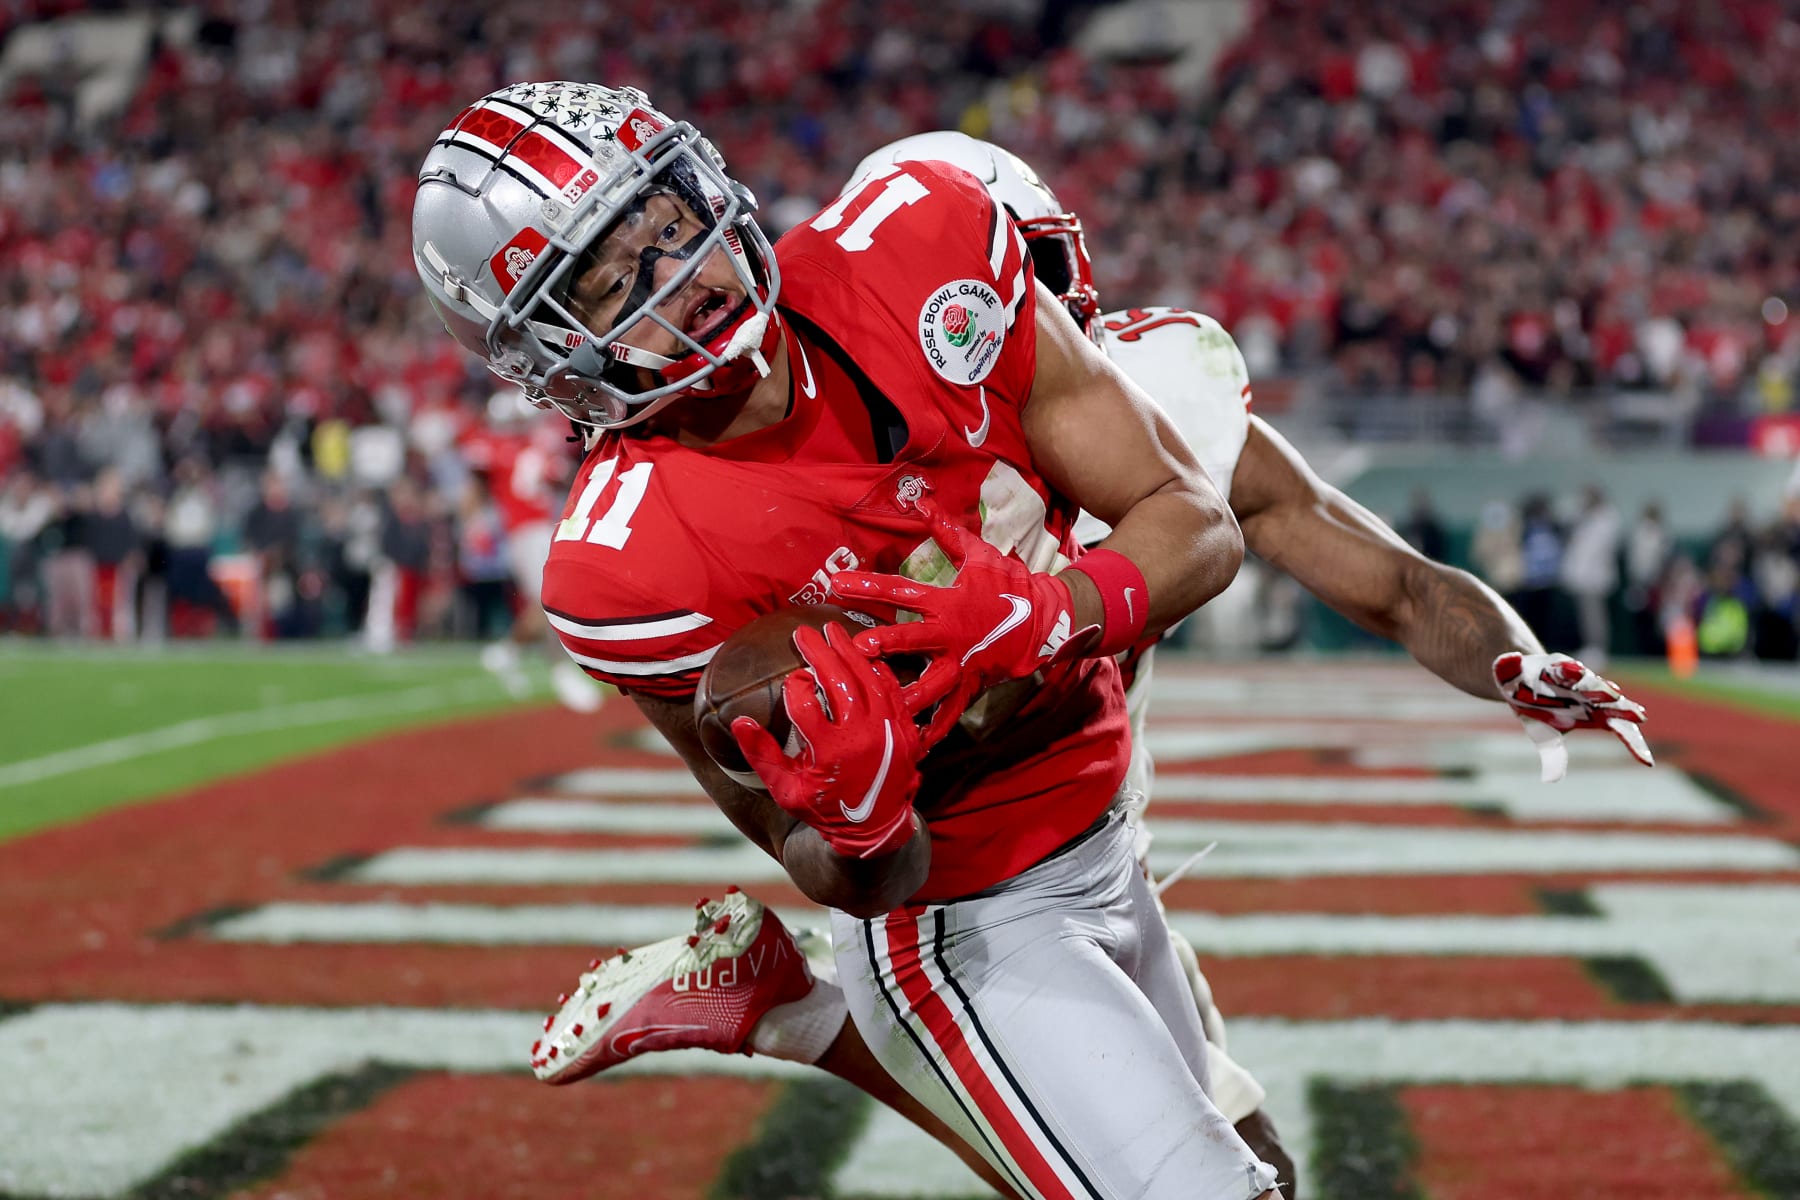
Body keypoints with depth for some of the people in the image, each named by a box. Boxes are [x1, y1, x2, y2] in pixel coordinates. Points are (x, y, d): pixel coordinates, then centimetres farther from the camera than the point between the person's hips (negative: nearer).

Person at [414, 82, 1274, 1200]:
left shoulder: (910, 245, -17)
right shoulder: (632, 569, -29)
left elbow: (1198, 521, -13)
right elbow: (872, 882, -18)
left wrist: (1052, 609, -33)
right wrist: (852, 820, -42)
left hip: (1099, 842, 6)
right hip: (970, 938, -6)